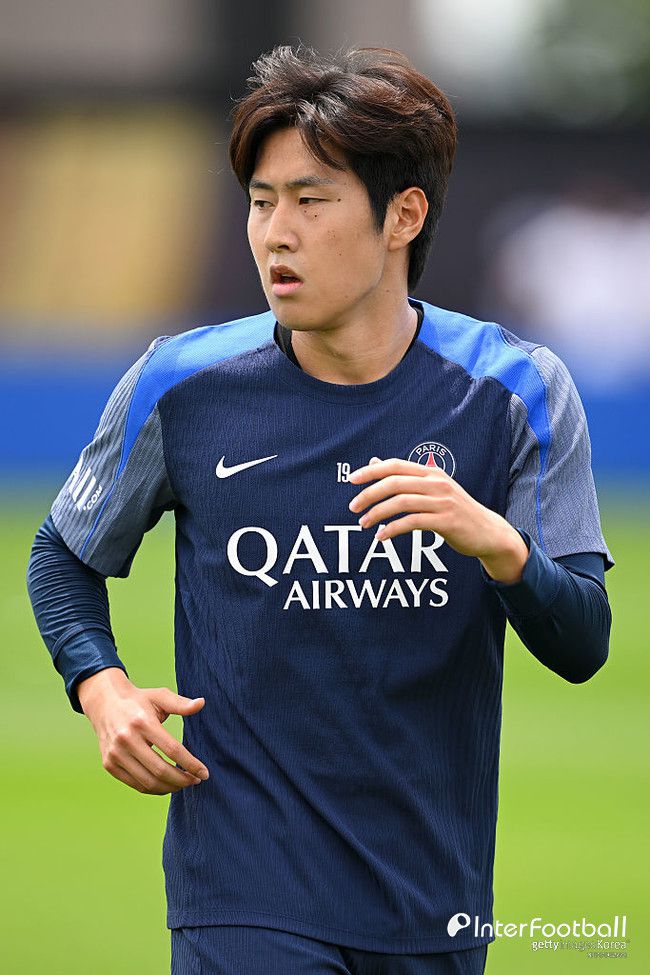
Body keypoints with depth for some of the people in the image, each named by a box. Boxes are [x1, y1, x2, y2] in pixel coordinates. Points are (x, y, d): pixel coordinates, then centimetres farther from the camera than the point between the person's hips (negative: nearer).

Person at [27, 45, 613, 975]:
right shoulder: (183, 386, -3)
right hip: (245, 891, -2)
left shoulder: (513, 392, -4)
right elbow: (65, 555, 13)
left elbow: (581, 647, -7)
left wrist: (498, 543, -27)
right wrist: (104, 690, -6)